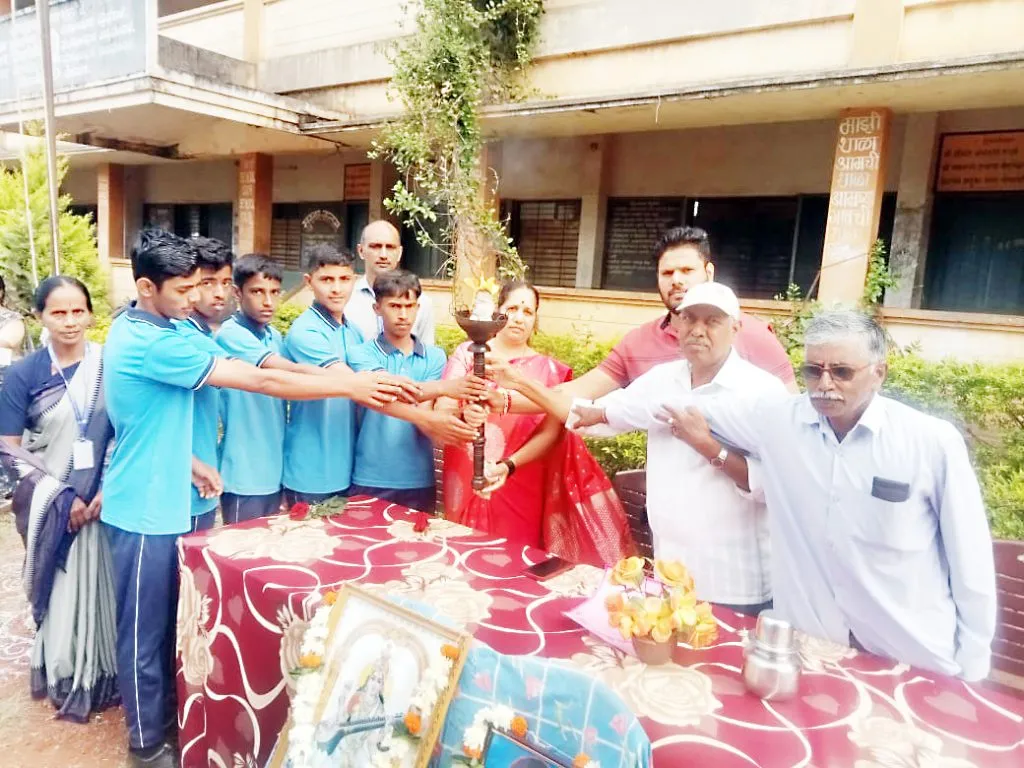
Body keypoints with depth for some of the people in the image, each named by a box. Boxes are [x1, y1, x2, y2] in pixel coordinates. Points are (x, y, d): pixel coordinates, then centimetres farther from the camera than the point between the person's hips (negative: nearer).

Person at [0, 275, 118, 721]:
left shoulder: (111, 365, -3)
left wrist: (108, 489, -11)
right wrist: (59, 496, -12)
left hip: (105, 501, 1)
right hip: (51, 505, 0)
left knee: (103, 589, 9)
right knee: (59, 592, 10)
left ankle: (103, 674, 28)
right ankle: (64, 679, 29)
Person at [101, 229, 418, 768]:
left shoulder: (137, 330, 7)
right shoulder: (152, 343, -25)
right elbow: (259, 381, -26)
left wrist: (187, 461, 9)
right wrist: (352, 386, -22)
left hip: (161, 502, 9)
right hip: (145, 510, -9)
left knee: (164, 621, 21)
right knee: (144, 629, 7)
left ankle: (165, 715, 38)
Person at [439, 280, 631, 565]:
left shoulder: (548, 369, 3)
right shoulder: (468, 353, 3)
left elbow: (551, 433, -4)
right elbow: (441, 408, -7)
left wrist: (509, 466, -19)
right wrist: (463, 414, -30)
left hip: (519, 491, 0)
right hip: (466, 484, 0)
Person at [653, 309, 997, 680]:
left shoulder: (934, 442, -13)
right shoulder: (777, 419, -9)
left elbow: (970, 563, -5)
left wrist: (971, 669, -1)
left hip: (915, 659, -1)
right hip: (807, 645, 2)